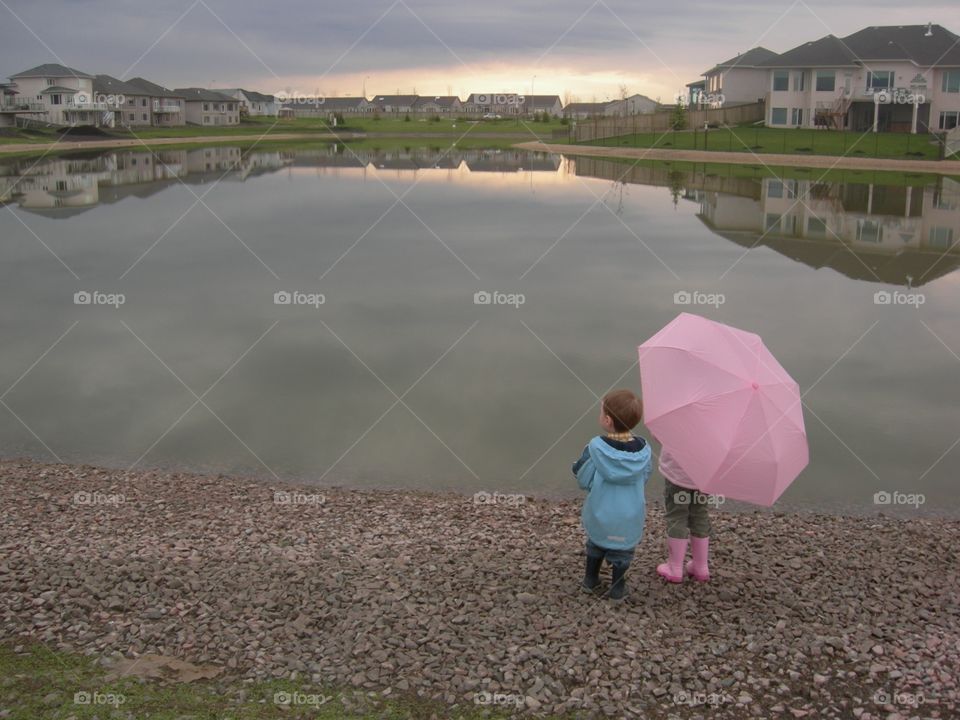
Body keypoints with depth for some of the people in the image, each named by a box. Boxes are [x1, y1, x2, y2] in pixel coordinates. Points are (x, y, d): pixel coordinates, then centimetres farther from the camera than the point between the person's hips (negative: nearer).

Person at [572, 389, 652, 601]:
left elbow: (584, 480, -16)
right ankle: (617, 588, 31)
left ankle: (590, 579, 38)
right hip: (629, 518, 0)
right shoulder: (643, 450, -15)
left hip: (600, 514, 0)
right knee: (622, 551, 20)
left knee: (596, 543, 25)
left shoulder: (595, 448, -22)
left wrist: (578, 465, 4)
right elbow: (643, 480, -3)